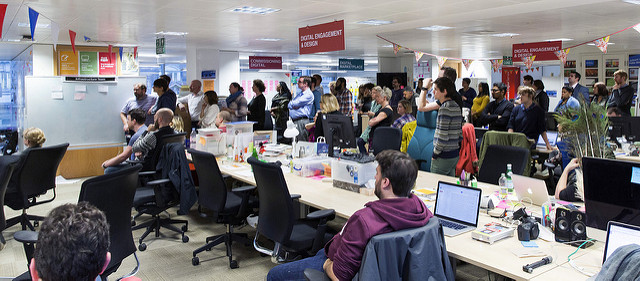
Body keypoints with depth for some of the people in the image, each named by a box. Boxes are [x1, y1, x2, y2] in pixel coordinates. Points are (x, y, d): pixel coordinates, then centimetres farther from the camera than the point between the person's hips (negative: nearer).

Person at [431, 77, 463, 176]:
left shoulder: (445, 108, -17)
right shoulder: (456, 106, 11)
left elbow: (442, 137, -19)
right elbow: (460, 132, 15)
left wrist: (435, 154, -10)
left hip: (444, 157, -9)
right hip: (455, 154, 9)